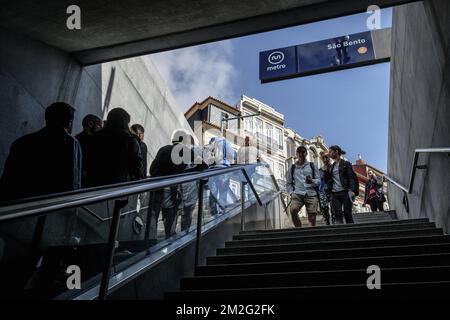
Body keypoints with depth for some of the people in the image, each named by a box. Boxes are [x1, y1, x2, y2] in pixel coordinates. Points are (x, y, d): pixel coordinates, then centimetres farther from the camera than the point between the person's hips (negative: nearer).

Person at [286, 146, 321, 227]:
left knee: (312, 218, -9)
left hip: (311, 194, 0)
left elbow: (319, 181, 9)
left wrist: (311, 181, -13)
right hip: (297, 194, 0)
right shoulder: (292, 168, 18)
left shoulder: (312, 166, 14)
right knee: (293, 210, -27)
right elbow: (288, 183, 20)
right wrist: (291, 193, 2)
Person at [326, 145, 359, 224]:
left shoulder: (346, 164, 4)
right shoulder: (332, 166, 19)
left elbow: (352, 178, -4)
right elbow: (328, 179, 17)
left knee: (347, 214, -4)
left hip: (345, 192, -4)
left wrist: (353, 190, -17)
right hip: (334, 194, 4)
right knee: (338, 214, -9)